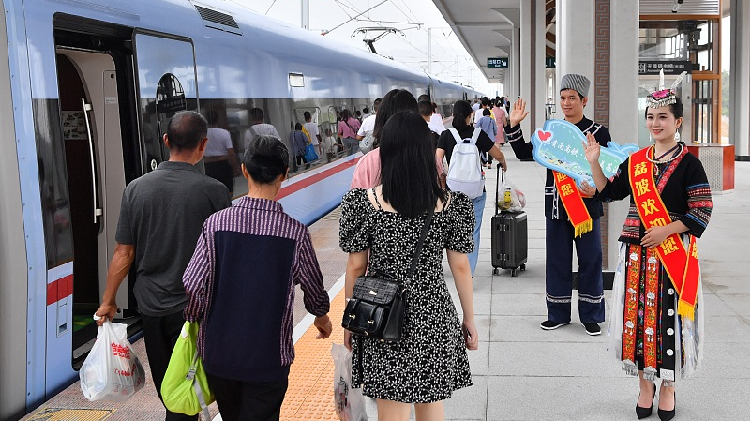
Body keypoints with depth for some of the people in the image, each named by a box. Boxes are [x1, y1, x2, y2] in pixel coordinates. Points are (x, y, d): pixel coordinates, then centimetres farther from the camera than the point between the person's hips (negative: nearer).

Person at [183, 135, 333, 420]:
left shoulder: (216, 224, -11)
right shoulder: (295, 232, -13)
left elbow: (191, 287, -12)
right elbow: (313, 286, 2)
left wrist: (197, 321, 9)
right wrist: (321, 317, 23)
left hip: (218, 352, 3)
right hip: (268, 357, -2)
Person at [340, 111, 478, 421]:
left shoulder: (365, 202, -10)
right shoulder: (450, 204, -7)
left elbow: (356, 267, -5)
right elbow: (460, 267, -2)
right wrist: (469, 319, 10)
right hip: (433, 318, 2)